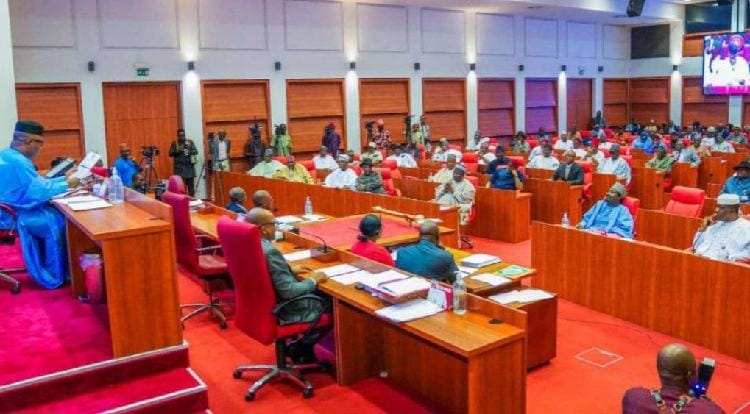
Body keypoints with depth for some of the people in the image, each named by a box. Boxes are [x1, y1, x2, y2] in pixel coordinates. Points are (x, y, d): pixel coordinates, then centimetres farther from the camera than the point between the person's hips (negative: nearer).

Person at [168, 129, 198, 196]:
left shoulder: (190, 142, 8)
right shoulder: (174, 143, 6)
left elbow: (196, 151, 2)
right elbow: (170, 153, 1)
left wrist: (189, 151, -17)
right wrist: (177, 151, -16)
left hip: (189, 167, 2)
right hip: (179, 167, -2)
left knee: (191, 185, 5)